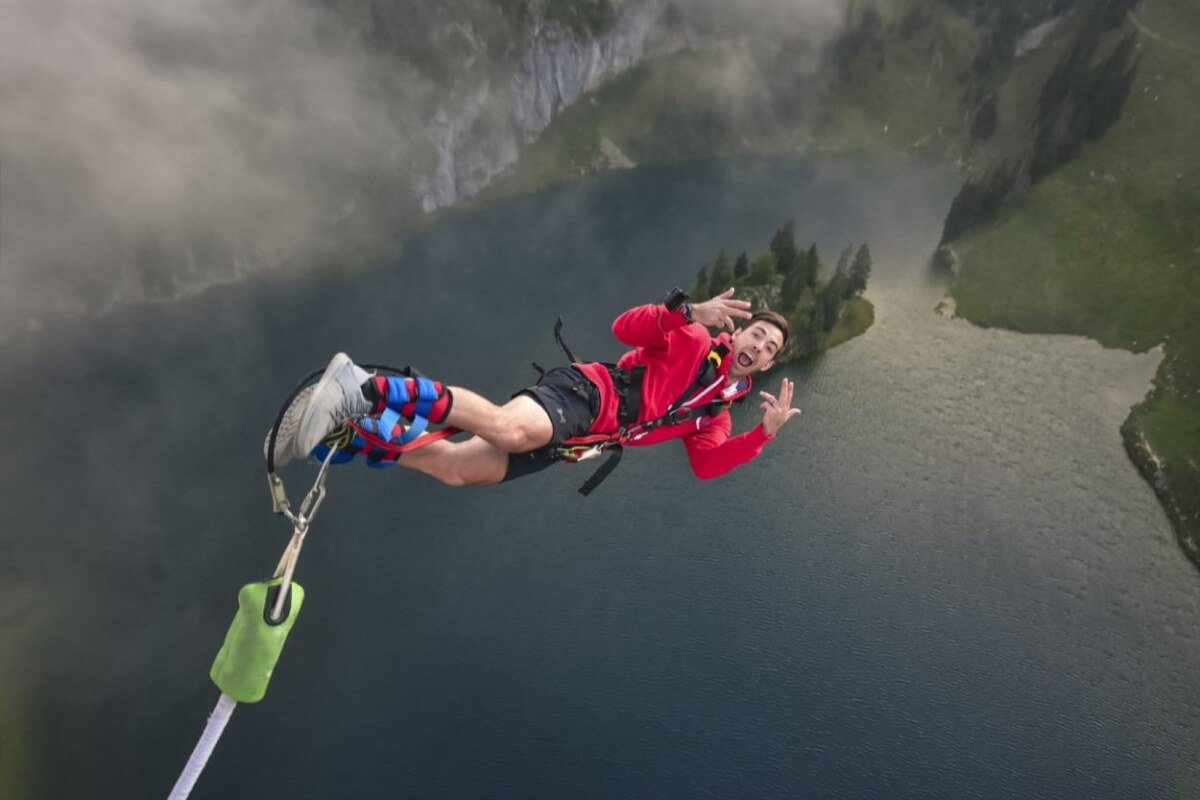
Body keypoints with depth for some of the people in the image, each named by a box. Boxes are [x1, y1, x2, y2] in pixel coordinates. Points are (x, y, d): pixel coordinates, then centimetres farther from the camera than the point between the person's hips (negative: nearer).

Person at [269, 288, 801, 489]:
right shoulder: (692, 341, 8)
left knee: (456, 468, -11)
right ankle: (365, 391, -35)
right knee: (509, 428, -40)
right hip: (587, 390, -6)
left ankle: (352, 427, -7)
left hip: (573, 438, 6)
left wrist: (765, 433, 2)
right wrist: (690, 313, -22)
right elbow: (626, 328, -6)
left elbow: (707, 465, 11)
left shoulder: (715, 414, 27)